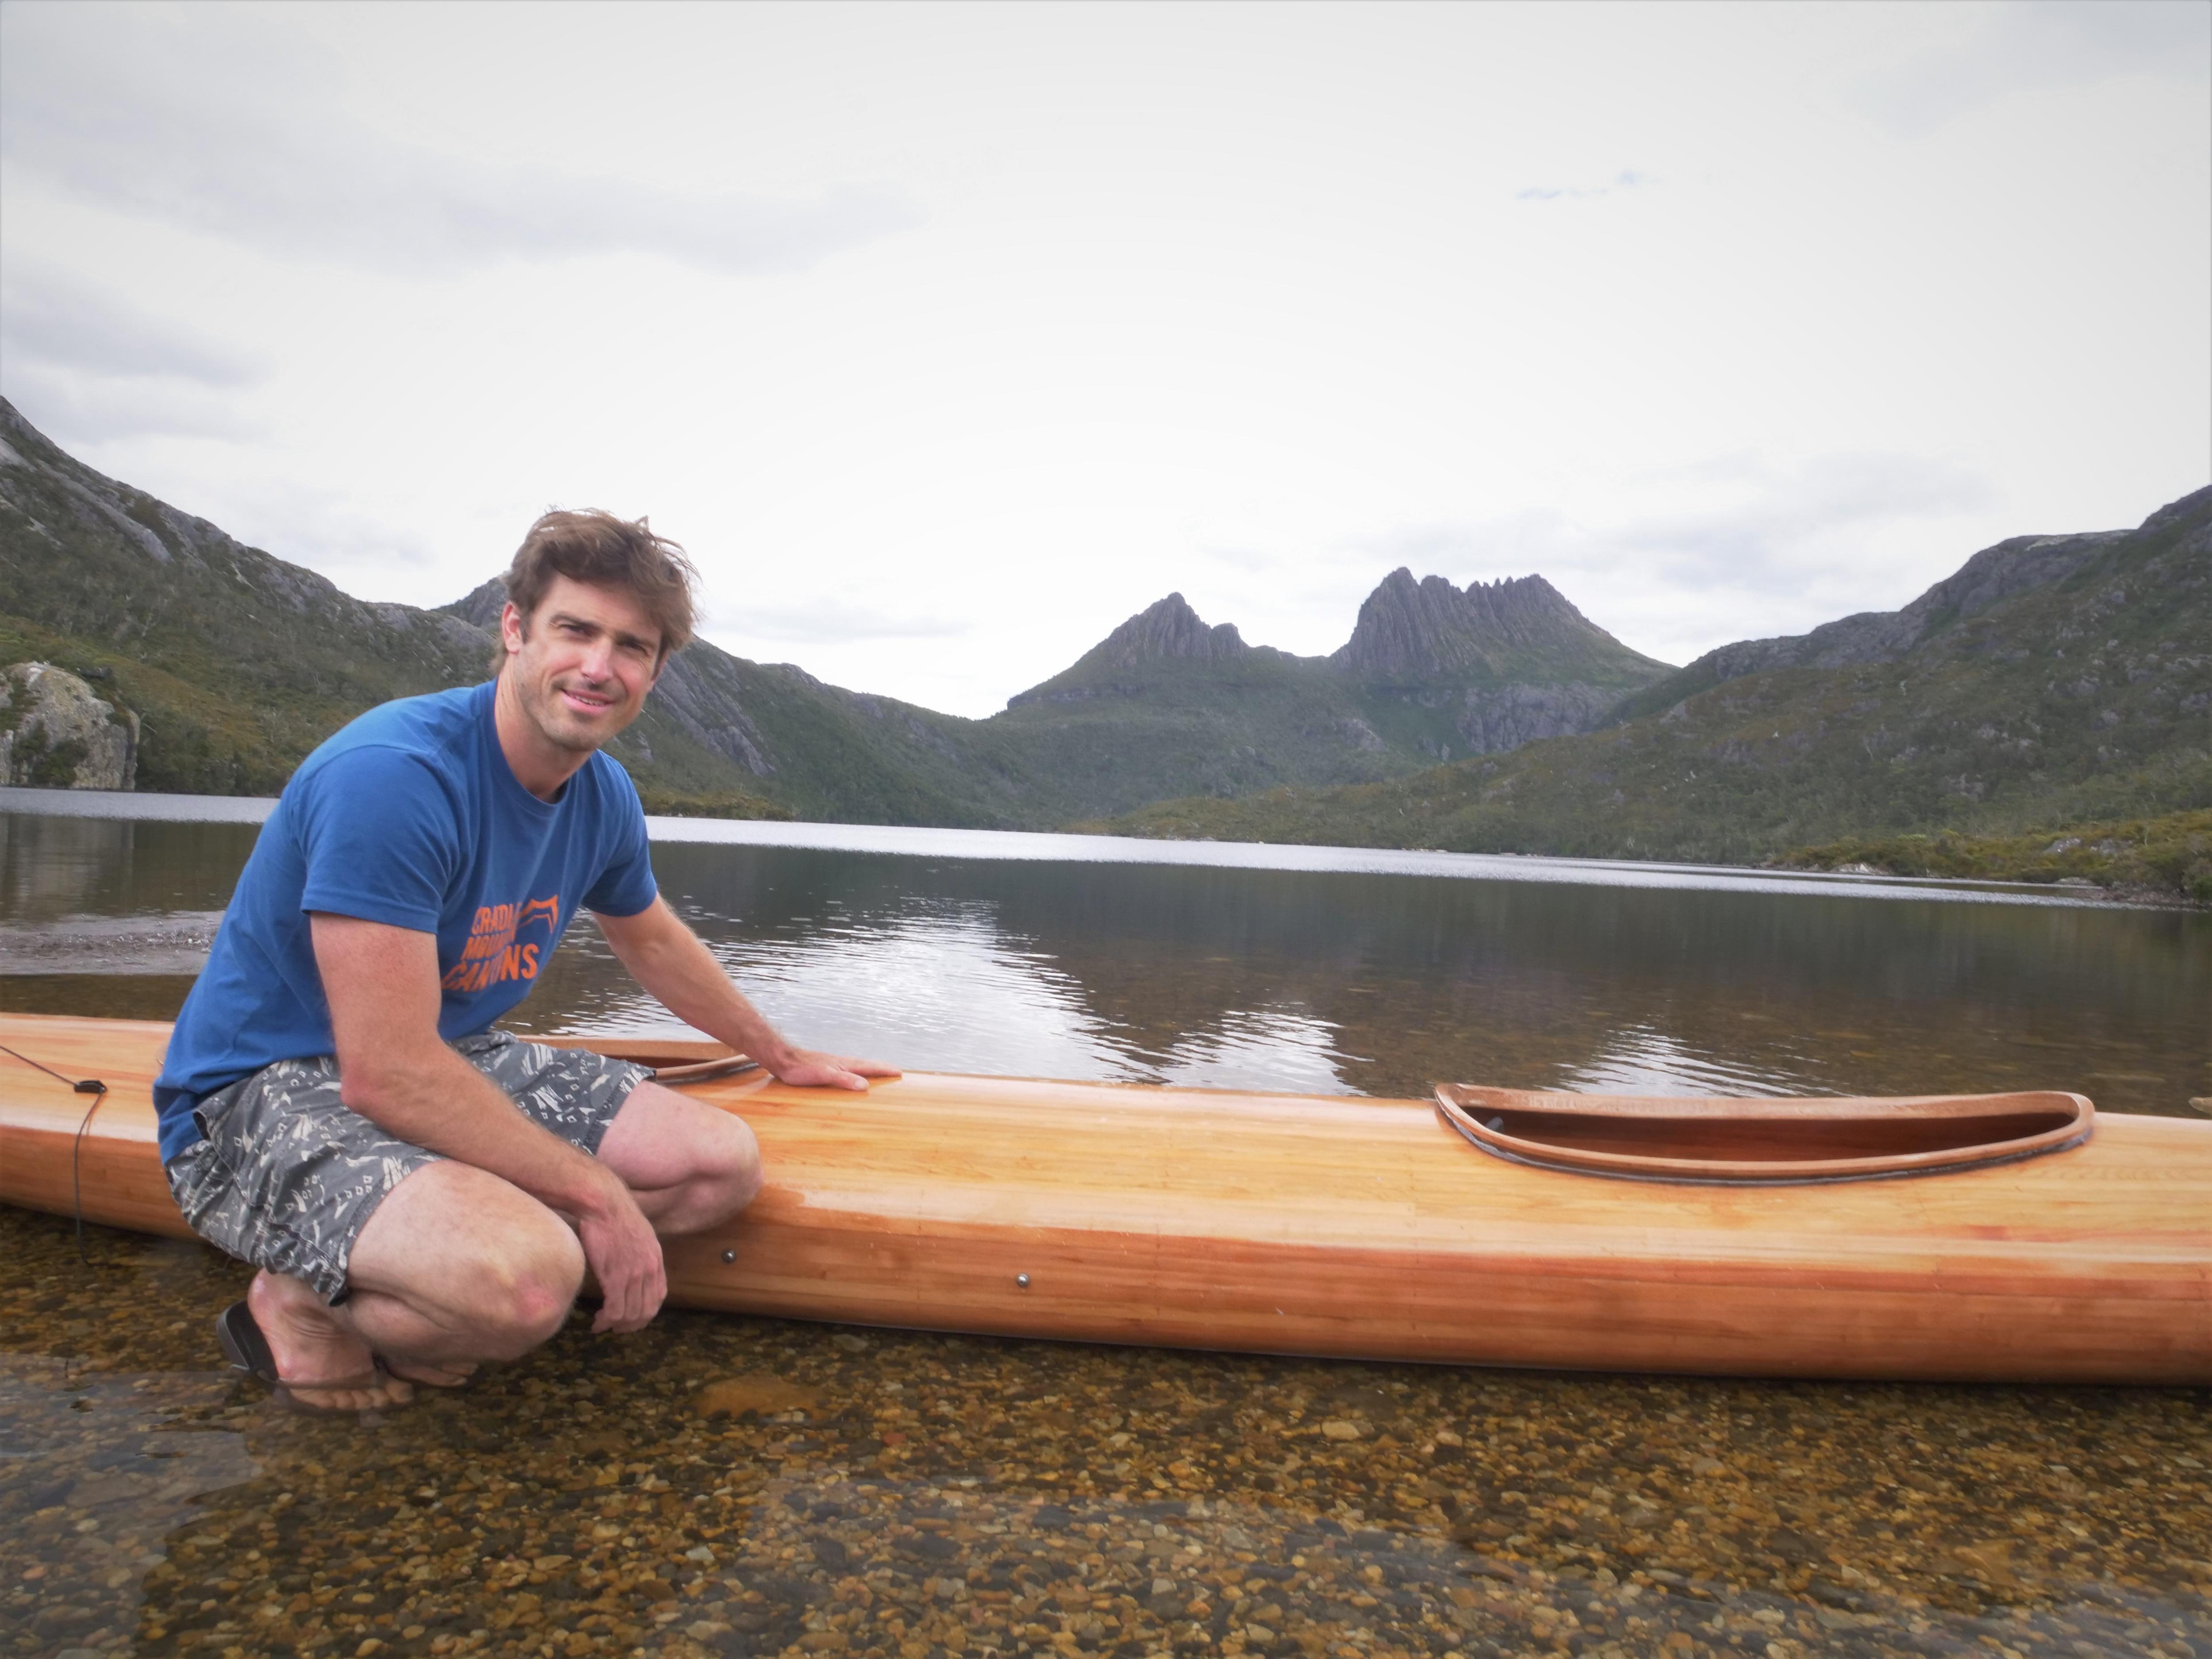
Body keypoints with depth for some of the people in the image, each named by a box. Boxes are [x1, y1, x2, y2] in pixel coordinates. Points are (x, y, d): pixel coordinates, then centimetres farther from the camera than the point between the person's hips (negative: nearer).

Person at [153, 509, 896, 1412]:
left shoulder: (604, 796, -1)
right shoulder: (393, 774, -27)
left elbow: (652, 940, 20)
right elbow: (389, 1075, -29)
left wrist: (784, 1056, 30)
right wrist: (597, 1193, -22)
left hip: (453, 1058, 9)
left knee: (724, 1163, -3)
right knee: (530, 1275, -35)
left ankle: (378, 1277, 2)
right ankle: (307, 1303, -1)